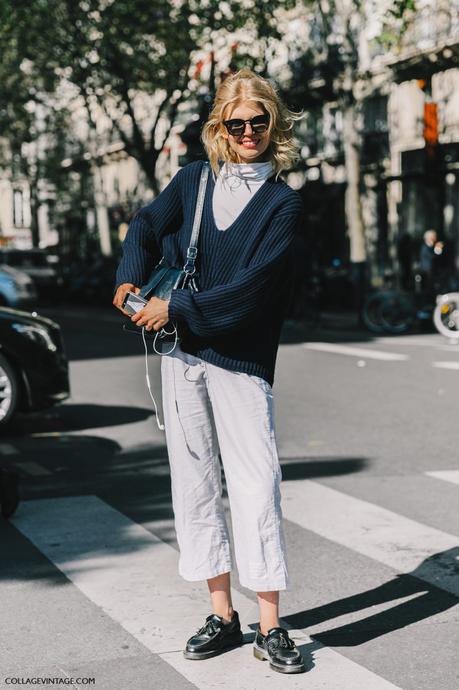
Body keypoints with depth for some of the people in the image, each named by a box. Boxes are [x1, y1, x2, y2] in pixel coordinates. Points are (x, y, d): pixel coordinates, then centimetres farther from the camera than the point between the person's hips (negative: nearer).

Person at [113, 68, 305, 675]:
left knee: (255, 483, -6)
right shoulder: (194, 180, 11)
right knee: (195, 481, 7)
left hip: (241, 357, -4)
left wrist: (177, 308, -14)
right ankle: (222, 615, 17)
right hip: (182, 353, 4)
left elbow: (253, 283, -11)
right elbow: (147, 226, 10)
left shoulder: (283, 202, -1)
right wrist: (131, 279, -9)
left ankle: (270, 627, 0)